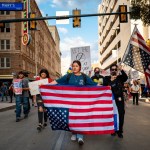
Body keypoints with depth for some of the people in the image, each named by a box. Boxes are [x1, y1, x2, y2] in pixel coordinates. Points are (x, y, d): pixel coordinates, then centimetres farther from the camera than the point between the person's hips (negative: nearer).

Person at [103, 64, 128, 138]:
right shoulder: (106, 78, 7)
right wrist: (111, 80, -20)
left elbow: (126, 77, -16)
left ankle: (119, 131, 9)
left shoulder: (120, 77, 7)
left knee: (121, 115, -1)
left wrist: (121, 70, -33)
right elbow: (104, 86, -9)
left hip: (120, 99, 1)